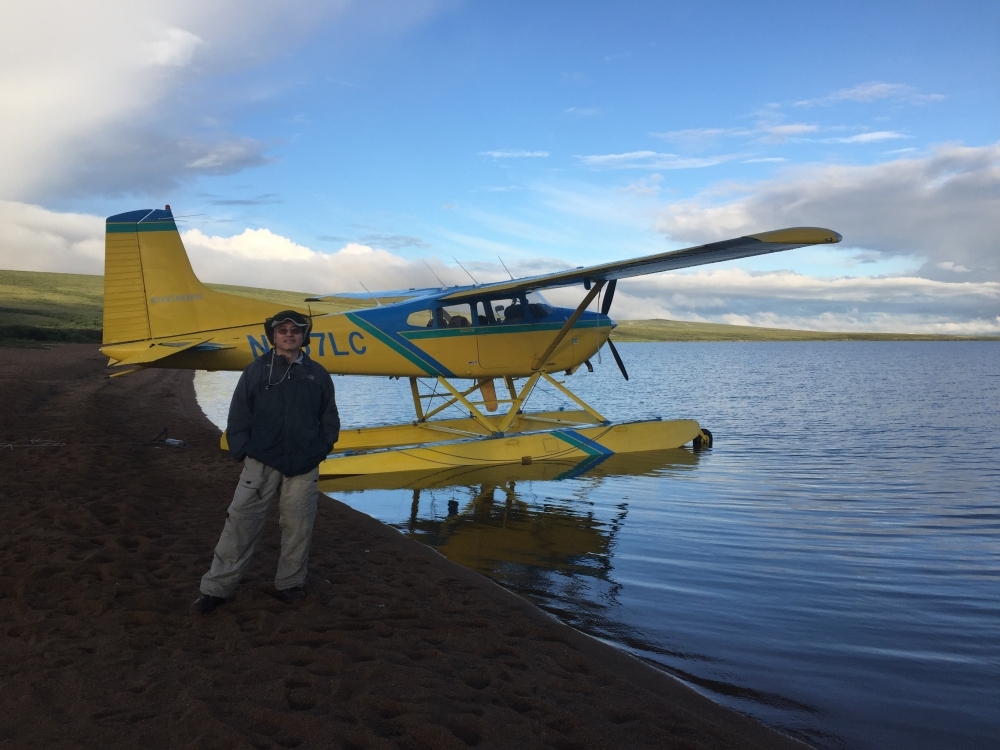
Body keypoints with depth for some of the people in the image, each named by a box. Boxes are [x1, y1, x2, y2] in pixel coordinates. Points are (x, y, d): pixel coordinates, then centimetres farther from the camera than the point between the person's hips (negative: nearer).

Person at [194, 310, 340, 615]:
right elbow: (239, 414, 2)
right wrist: (241, 451, -5)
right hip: (261, 463, -1)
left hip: (303, 466, 2)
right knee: (241, 524, -1)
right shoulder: (256, 370, 3)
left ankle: (290, 582, 23)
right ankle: (217, 586, 9)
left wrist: (322, 448, 2)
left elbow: (329, 416, 12)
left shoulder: (317, 373, 8)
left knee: (298, 526, 7)